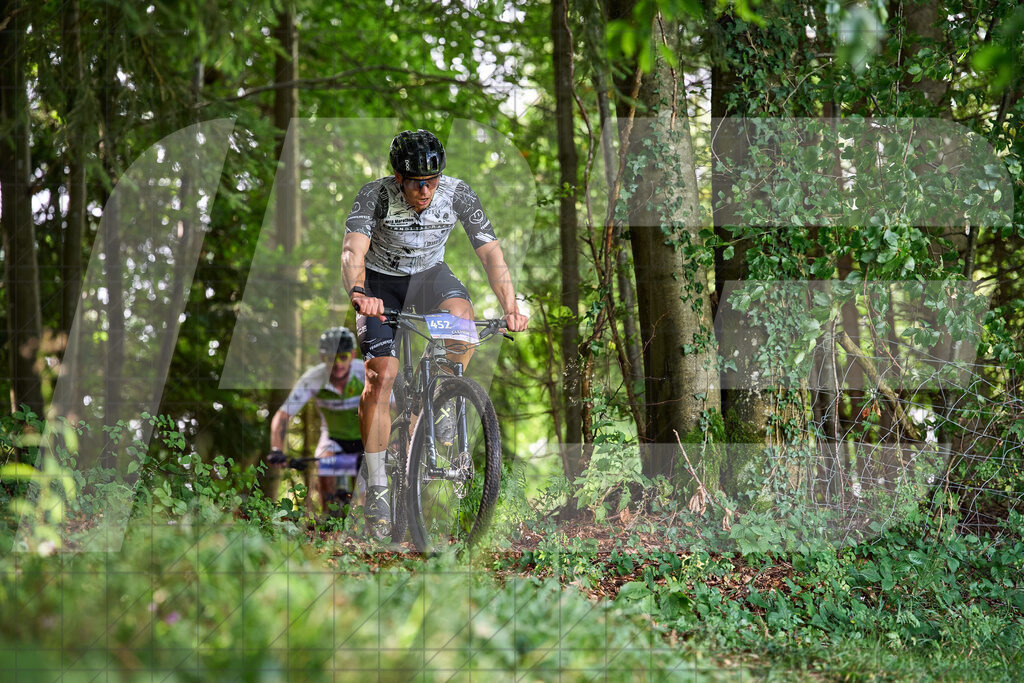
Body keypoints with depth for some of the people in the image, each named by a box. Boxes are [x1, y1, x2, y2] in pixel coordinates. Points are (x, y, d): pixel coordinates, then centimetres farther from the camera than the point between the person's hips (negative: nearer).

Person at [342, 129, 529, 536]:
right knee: (381, 376, -16)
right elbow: (353, 250, -42)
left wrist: (511, 307, -38)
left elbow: (490, 252, -23)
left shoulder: (457, 194, -22)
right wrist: (358, 293, -62)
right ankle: (376, 488, -9)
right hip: (381, 282, -2)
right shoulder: (376, 195, -28)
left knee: (461, 316, -32)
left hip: (429, 276, 2)